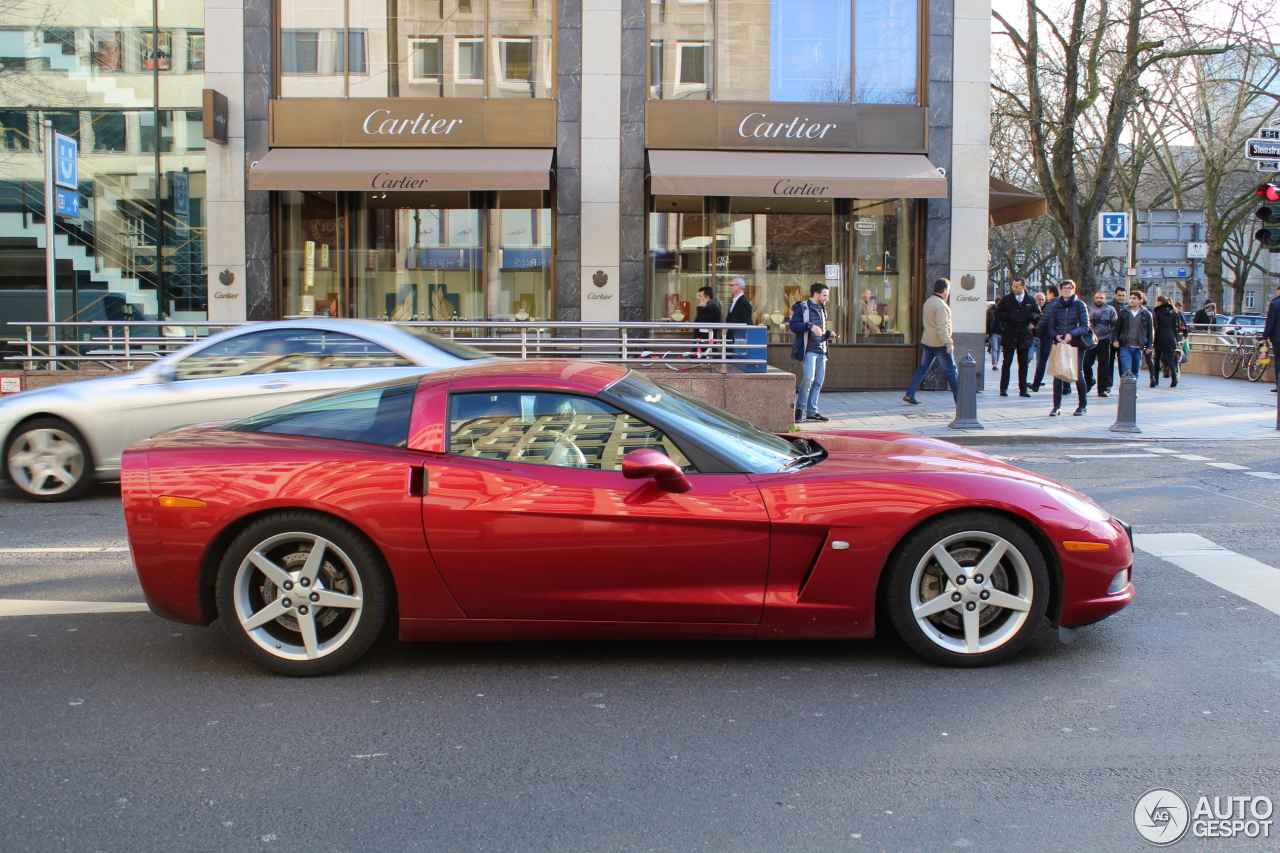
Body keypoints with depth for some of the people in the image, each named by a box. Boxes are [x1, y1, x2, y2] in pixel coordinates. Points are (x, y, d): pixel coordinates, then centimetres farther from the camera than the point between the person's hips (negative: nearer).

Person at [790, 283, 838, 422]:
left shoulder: (822, 309, 21)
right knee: (808, 378, -18)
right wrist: (810, 326, -25)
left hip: (821, 351, 8)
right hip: (808, 349, -8)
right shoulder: (802, 307, -4)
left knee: (818, 382, 6)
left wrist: (829, 333, 11)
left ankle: (812, 411, 12)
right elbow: (793, 325, -14)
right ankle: (800, 408, -3)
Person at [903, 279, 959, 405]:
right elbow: (942, 327, -25)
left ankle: (909, 396, 5)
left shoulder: (928, 301, 12)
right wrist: (949, 343, -26)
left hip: (926, 342, 8)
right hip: (939, 344, -8)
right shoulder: (940, 305, -17)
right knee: (951, 370, 1)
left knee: (922, 369, 11)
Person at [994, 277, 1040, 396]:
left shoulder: (1030, 300, 7)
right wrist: (1008, 316, -14)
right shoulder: (1006, 299, 1)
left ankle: (1023, 389, 11)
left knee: (1023, 364, 6)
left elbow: (1038, 314, 16)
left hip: (1024, 336, 2)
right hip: (1009, 336, -2)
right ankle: (1003, 388, 2)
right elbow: (998, 312, 3)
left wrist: (1033, 323, -5)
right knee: (1007, 362, -2)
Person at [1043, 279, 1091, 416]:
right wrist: (1056, 336, -15)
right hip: (1059, 344, 2)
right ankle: (1056, 406, 2)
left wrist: (1071, 334, -21)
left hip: (1075, 344, -2)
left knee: (1078, 374, 2)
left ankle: (1083, 405, 15)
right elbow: (1050, 327, 6)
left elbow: (1085, 326, -6)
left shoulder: (1080, 305, -2)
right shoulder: (1055, 306, 7)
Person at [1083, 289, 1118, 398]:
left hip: (1104, 342, -1)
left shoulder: (1110, 310, 5)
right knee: (1086, 364, -4)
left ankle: (1102, 389, 7)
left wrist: (1111, 338, -4)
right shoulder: (1089, 309, 9)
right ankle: (1090, 381, 22)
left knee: (1103, 366, 1)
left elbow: (1114, 326, 4)